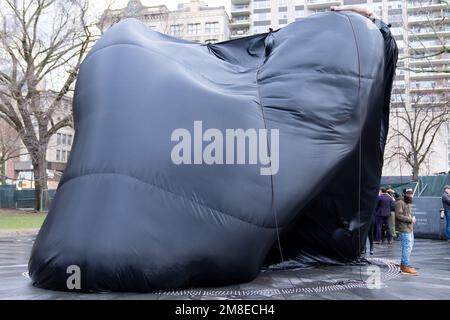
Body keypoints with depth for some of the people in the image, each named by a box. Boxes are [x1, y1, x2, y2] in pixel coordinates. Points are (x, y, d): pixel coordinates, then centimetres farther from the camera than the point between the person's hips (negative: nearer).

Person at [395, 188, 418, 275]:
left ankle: (403, 264, 27)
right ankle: (406, 266, -3)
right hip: (403, 228, -10)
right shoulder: (400, 202, -13)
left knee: (410, 246, 17)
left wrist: (412, 217, 6)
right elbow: (398, 215, -22)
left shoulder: (408, 203, 19)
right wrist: (410, 219, -18)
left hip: (409, 228, 11)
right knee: (407, 247, -10)